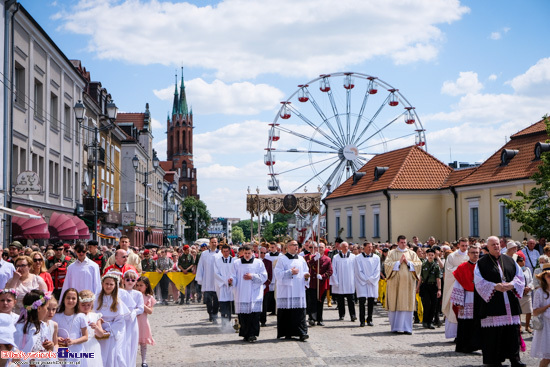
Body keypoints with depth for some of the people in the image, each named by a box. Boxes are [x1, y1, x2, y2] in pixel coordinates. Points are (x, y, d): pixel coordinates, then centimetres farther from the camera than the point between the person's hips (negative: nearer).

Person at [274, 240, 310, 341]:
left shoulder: (301, 259, 15)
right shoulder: (281, 259, 2)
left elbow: (306, 272, 18)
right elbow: (278, 274, -6)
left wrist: (306, 276, -4)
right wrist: (290, 272, -15)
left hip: (299, 290, 3)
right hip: (286, 291, -3)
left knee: (300, 312, -6)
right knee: (286, 313, -2)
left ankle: (302, 333, -7)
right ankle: (287, 333, 8)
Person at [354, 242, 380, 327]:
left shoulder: (376, 258, 8)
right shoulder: (358, 258, 1)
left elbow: (377, 271, 5)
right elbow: (359, 271, -3)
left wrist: (371, 279, -7)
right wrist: (366, 279, -9)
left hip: (373, 282, 3)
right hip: (362, 283, -3)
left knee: (371, 301, 2)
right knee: (362, 300, -11)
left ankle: (369, 320, 10)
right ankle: (362, 321, -7)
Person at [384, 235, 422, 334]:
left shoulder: (411, 253, 14)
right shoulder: (392, 253, 7)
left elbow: (419, 263, 5)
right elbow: (387, 264, -5)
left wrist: (408, 262, -6)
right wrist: (399, 262, -10)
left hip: (408, 282, 2)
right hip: (396, 282, -2)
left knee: (407, 304, -1)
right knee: (395, 303, -3)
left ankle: (406, 327, 2)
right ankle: (396, 327, 2)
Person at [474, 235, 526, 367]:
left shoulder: (510, 261, 13)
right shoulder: (482, 263, 2)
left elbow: (520, 277, 10)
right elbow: (479, 282, -5)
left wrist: (511, 285, -10)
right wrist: (495, 286, -18)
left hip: (510, 303, 4)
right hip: (492, 304, -4)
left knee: (513, 330, 1)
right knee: (493, 333, -4)